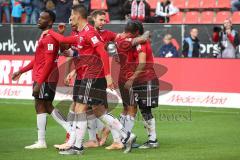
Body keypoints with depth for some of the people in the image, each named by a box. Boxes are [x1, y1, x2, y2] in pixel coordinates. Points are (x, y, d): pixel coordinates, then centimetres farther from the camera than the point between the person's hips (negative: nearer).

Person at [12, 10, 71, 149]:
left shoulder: (50, 38, -15)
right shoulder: (44, 37, 18)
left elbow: (49, 62, -21)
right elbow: (38, 60, 25)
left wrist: (39, 82, -24)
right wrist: (21, 71, 23)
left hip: (45, 79, -10)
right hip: (42, 78, 10)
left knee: (40, 106, -5)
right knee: (47, 106, 14)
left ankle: (41, 142, -1)